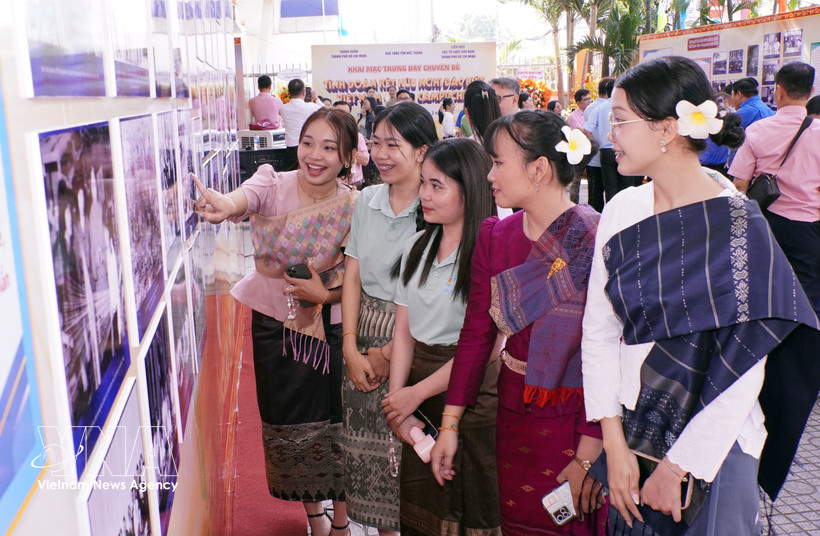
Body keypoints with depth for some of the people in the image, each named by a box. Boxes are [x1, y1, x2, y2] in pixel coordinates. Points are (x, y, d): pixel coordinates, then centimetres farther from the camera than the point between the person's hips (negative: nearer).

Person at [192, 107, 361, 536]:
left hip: (330, 328, -1)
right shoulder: (274, 184, -13)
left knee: (334, 423, 5)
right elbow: (244, 198, -37)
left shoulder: (354, 208, -13)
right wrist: (222, 205, -59)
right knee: (287, 423, 14)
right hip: (273, 324, 2)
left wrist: (325, 294, -24)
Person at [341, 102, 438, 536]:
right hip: (363, 338, 6)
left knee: (408, 450, 4)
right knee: (368, 446, 14)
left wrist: (389, 352, -11)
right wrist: (351, 349, -3)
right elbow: (352, 277, 6)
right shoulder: (368, 200, 6)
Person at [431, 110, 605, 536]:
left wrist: (589, 455, -20)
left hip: (576, 420, -5)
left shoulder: (594, 240, -17)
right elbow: (476, 332, 2)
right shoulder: (494, 236, 1)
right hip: (513, 416, 5)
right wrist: (450, 424, 1)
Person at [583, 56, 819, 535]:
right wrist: (615, 444, -8)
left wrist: (677, 467, -13)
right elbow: (598, 333, -4)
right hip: (629, 439, 4)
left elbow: (742, 375, -16)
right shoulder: (622, 211, -4)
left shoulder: (739, 227, -16)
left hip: (713, 449, -4)